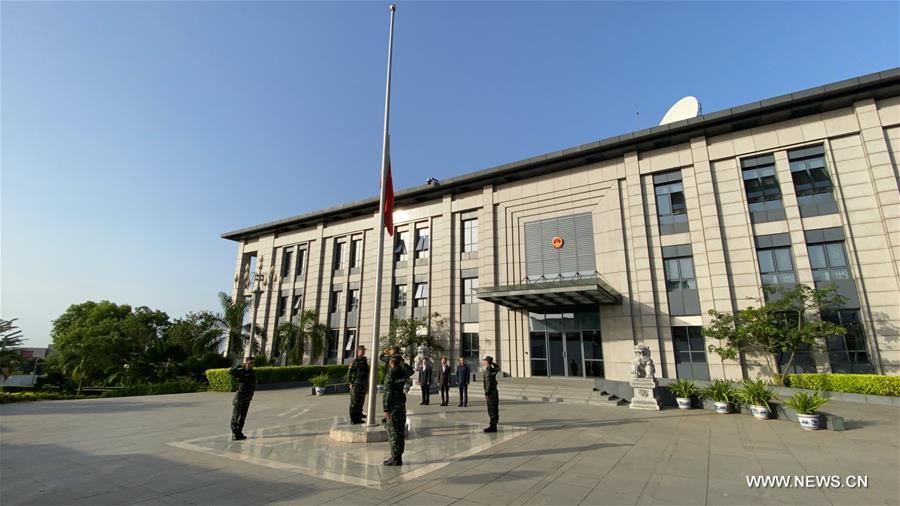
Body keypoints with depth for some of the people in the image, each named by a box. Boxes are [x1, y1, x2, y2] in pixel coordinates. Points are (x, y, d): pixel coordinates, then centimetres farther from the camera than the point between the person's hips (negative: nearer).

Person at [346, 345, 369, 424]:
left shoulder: (365, 360, 12)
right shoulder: (354, 361, -9)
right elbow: (349, 373, -10)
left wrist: (367, 384, 17)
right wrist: (350, 383, -14)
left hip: (363, 385, 7)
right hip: (356, 385, -7)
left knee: (361, 402, 12)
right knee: (354, 402, -2)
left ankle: (358, 418, 21)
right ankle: (353, 419, 5)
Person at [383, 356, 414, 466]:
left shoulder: (390, 375, -14)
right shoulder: (403, 374, 4)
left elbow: (388, 393, -17)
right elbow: (411, 371, 28)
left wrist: (386, 409, -15)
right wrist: (402, 363, 22)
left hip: (393, 405, -6)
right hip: (402, 404, 7)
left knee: (393, 432, -1)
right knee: (400, 431, 11)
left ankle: (395, 458, 2)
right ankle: (399, 457, 18)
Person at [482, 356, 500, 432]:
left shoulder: (487, 371, -15)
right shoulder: (494, 370, 8)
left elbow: (488, 383, -20)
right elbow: (498, 367, 33)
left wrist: (486, 393, -19)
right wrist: (492, 363, 21)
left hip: (491, 392, -9)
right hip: (494, 391, 9)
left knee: (492, 410, -6)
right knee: (494, 411, 11)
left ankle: (492, 427, -3)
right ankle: (493, 426, 17)